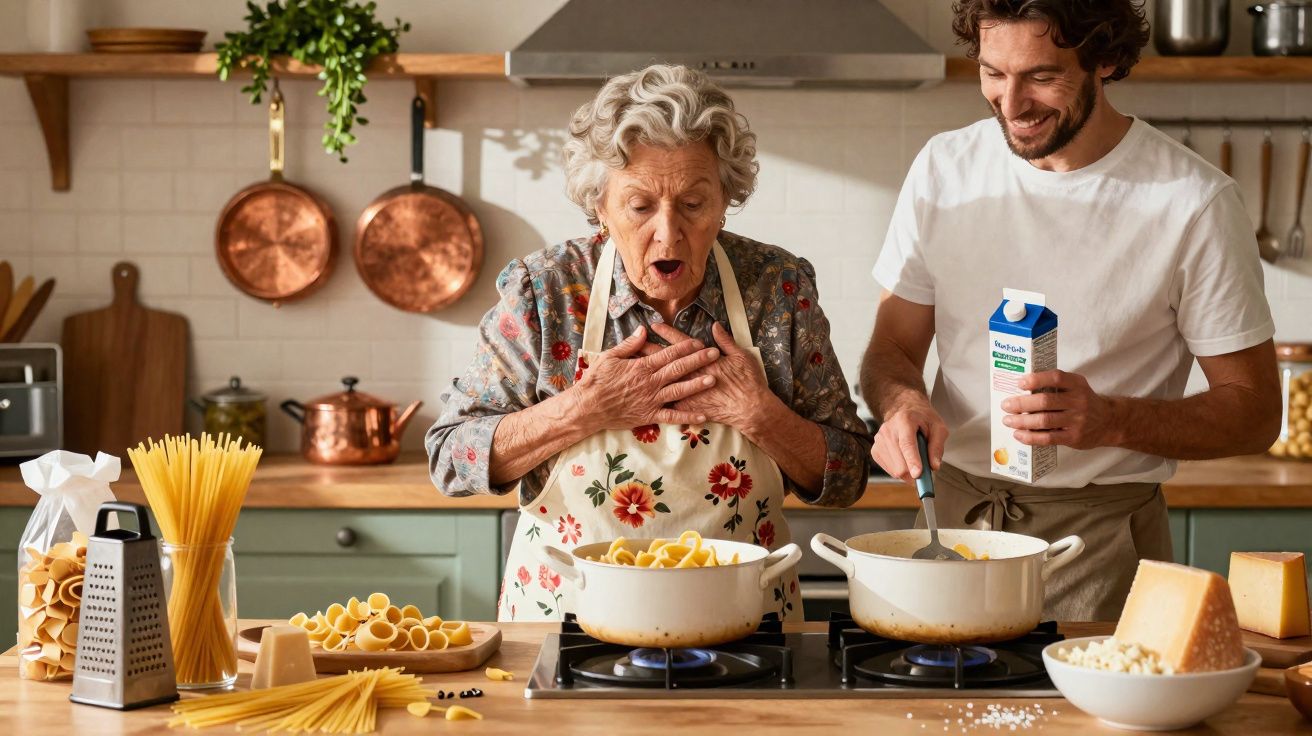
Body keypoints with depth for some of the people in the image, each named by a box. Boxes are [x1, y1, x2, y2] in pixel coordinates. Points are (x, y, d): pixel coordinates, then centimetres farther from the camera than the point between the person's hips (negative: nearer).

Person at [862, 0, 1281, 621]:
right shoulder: (943, 169, 2)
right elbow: (892, 348, 9)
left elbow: (1255, 412, -5)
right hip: (949, 516, 3)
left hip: (1101, 544, -3)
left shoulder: (1196, 203, -10)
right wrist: (901, 401, -15)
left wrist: (1111, 420, -22)